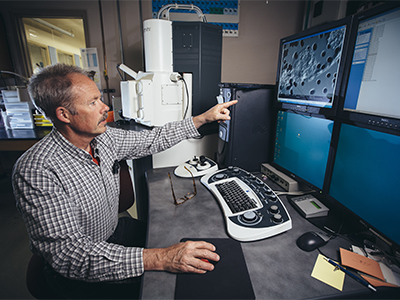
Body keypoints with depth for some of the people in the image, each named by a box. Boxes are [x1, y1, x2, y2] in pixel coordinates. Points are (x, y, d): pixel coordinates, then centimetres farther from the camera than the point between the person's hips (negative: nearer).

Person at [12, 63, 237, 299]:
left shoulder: (104, 137, -10)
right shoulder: (36, 170, -29)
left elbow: (152, 140, 2)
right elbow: (66, 252, -32)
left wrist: (203, 118, 1)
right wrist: (157, 259, -43)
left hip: (115, 231, 6)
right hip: (79, 273, -5)